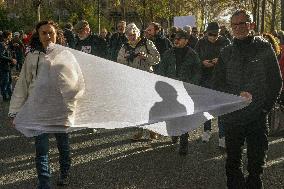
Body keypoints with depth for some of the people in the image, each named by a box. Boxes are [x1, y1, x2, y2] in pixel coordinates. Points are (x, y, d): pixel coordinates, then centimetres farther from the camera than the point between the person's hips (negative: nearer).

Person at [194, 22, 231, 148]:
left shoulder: (225, 42, -1)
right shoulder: (201, 43, 3)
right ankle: (207, 130, 29)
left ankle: (222, 136, 3)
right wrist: (203, 63, -14)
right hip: (205, 79, 2)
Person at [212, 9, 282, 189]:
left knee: (256, 163, 7)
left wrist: (266, 105, -2)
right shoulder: (226, 53, 6)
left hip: (258, 116, -2)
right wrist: (238, 94, -12)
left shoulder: (264, 48, 0)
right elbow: (217, 84, 4)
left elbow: (276, 81, 4)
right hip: (233, 116, 2)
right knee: (233, 162, 13)